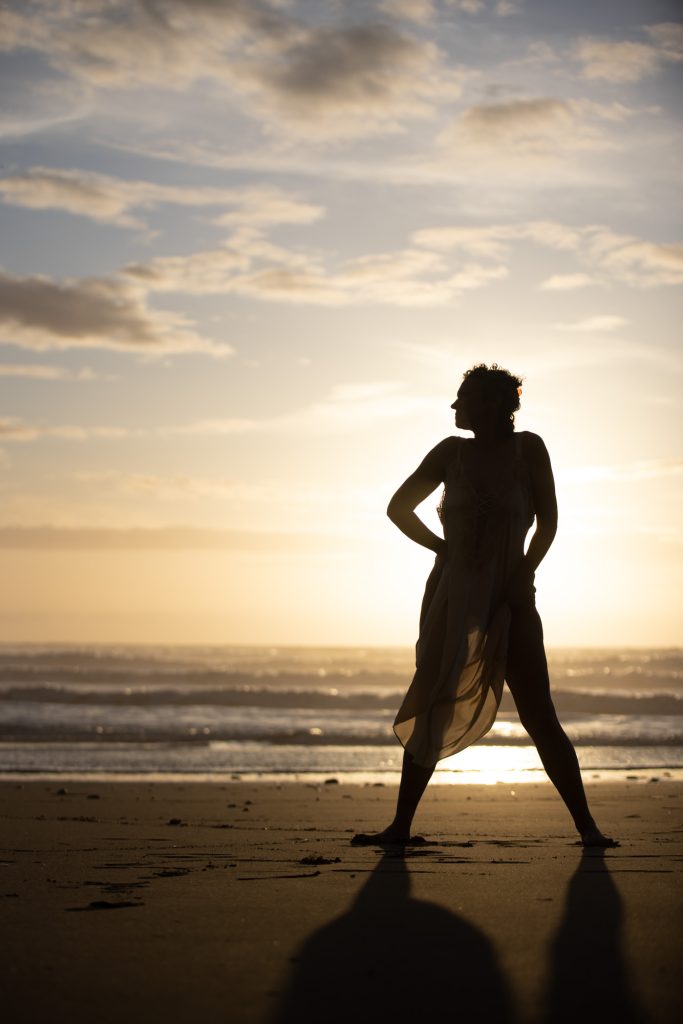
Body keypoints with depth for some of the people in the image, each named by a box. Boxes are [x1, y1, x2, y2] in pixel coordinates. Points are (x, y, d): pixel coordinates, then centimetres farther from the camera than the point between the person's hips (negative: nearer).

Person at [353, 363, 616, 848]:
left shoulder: (527, 448, 3)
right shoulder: (452, 452, 8)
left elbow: (548, 522, 2)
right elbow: (399, 508, 15)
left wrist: (523, 574, -9)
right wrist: (443, 548, 4)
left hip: (509, 599, -2)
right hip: (452, 595, 3)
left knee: (540, 717, -8)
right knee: (431, 712, 3)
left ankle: (588, 827, -4)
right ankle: (401, 825, 9)